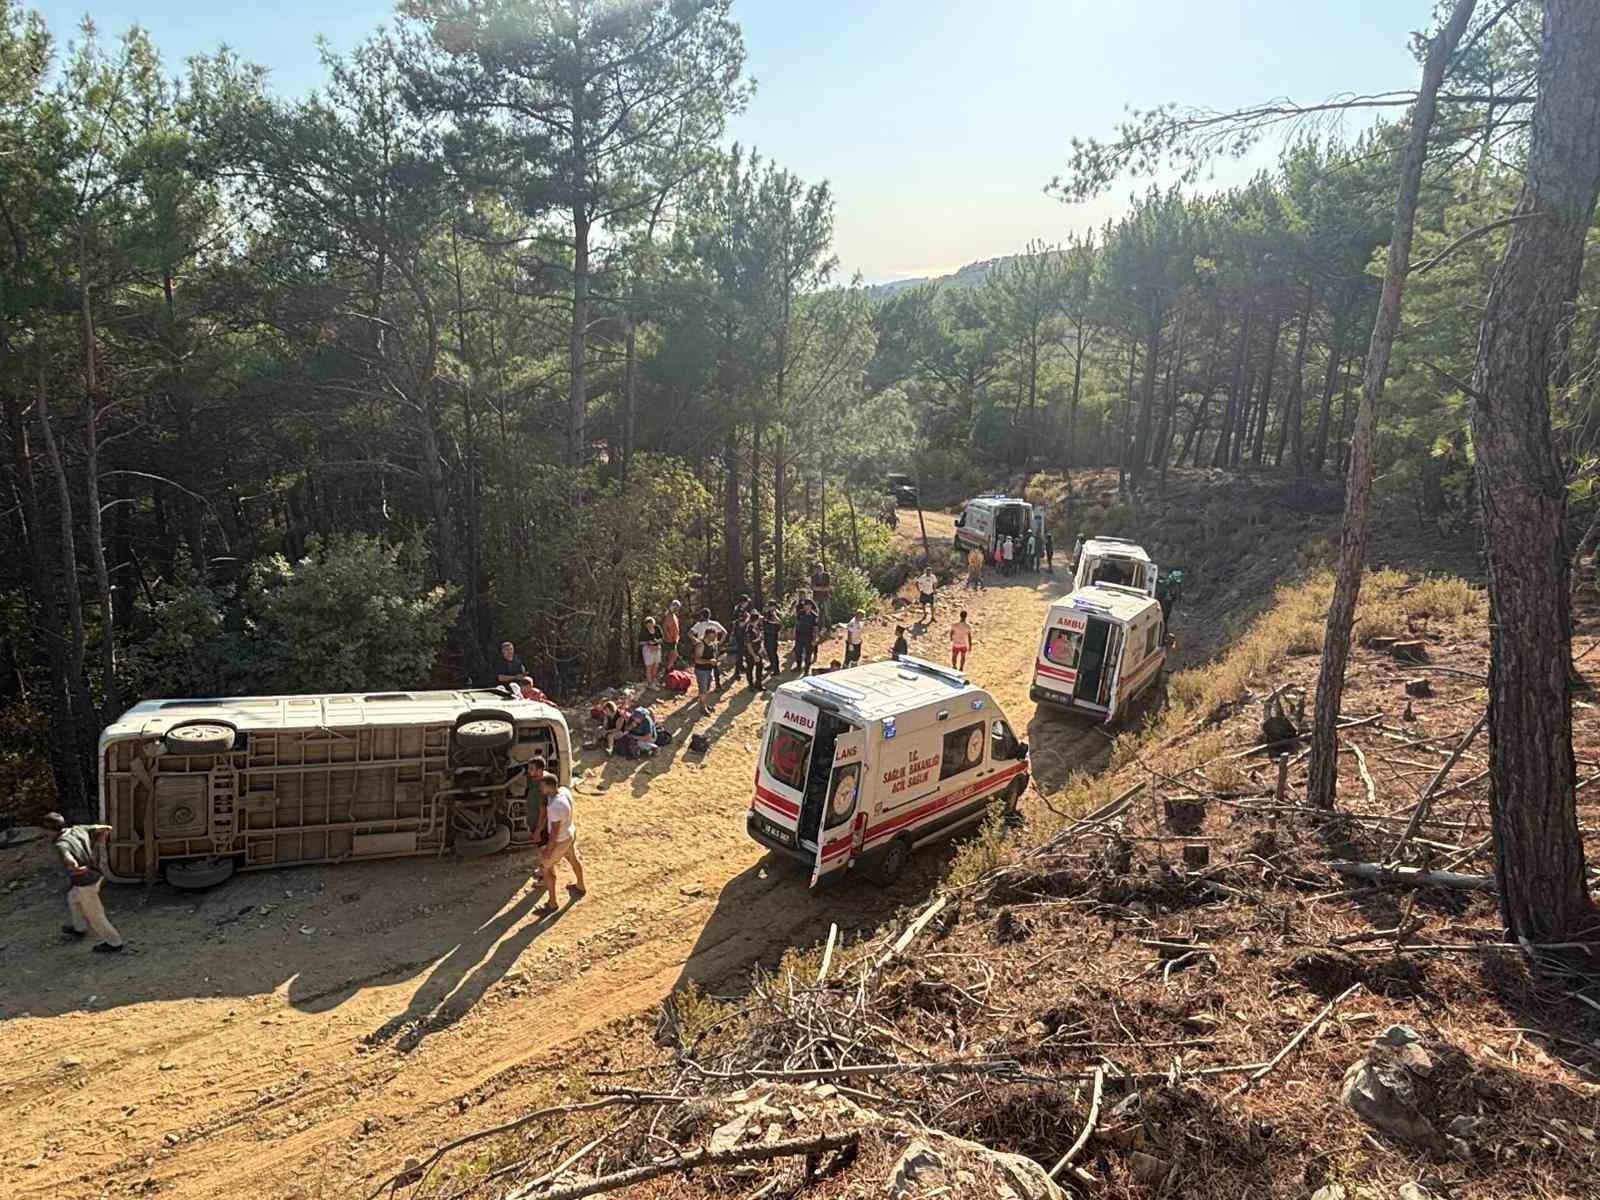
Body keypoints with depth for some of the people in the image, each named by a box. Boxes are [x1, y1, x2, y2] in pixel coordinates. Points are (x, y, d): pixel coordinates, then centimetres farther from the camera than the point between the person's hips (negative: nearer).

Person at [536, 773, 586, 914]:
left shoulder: (556, 806, -39)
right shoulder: (564, 790, -14)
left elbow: (555, 832, -30)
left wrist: (548, 851, -19)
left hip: (560, 840, -8)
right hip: (571, 833, 8)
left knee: (547, 868, 11)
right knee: (573, 859, 30)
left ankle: (552, 903, 25)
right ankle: (580, 886, 55)